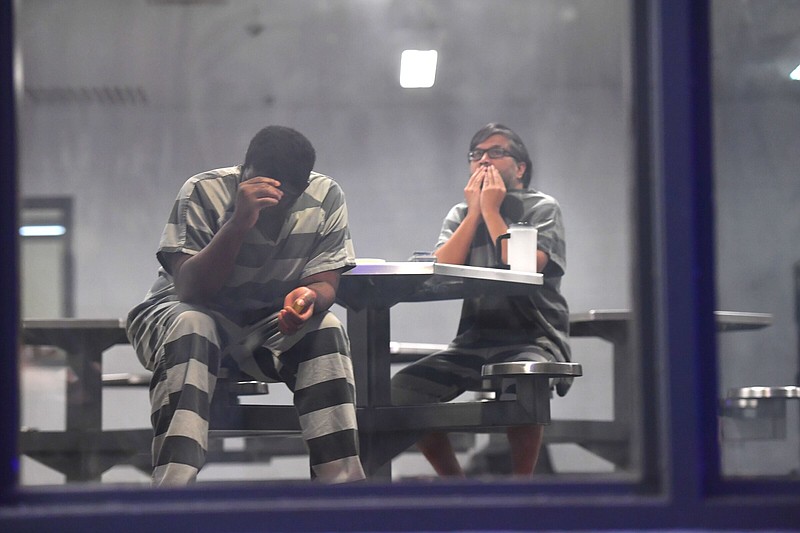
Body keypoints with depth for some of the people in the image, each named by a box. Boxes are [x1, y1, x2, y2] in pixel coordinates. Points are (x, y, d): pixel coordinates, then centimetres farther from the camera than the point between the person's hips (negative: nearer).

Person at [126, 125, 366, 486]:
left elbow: (324, 283, -9)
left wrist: (310, 297, -35)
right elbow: (190, 290, -28)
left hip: (268, 324, 3)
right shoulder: (204, 192, -20)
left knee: (326, 329, -26)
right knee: (191, 326, -36)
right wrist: (239, 222, -41)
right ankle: (173, 482, -42)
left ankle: (341, 479, -26)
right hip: (179, 312, -3)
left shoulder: (326, 199, -10)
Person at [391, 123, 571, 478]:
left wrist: (491, 211, -5)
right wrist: (475, 211, -1)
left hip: (533, 339, -5)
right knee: (402, 389, -17)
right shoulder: (461, 214, 18)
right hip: (474, 340, 5)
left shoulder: (542, 209, 4)